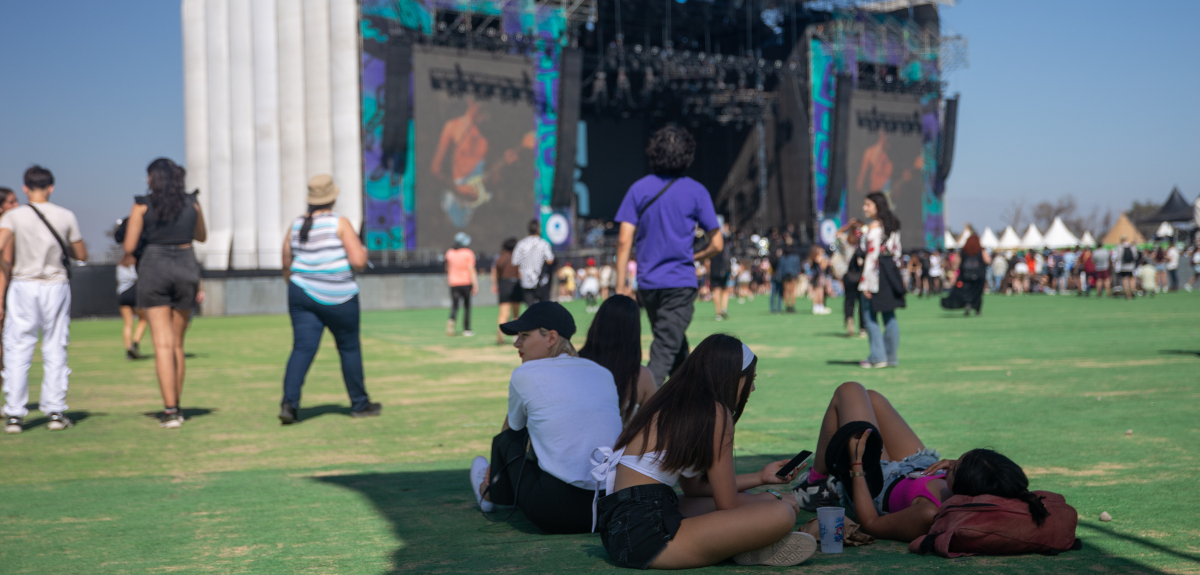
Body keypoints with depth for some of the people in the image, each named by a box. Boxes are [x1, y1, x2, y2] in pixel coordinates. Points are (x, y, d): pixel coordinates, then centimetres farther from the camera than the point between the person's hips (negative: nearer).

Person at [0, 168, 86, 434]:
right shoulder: (66, 217, 2)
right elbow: (81, 254, 8)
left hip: (23, 285, -1)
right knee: (55, 351, 8)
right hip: (56, 286, 1)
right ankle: (55, 411, 7)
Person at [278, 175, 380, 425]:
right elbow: (358, 261, -16)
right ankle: (359, 403, 23)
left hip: (304, 295, 4)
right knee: (349, 348, 12)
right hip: (338, 298, -4)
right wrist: (362, 252, 6)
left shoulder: (297, 225, 5)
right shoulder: (340, 224, -11)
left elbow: (287, 265, 12)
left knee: (302, 348, 0)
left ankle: (289, 402, -18)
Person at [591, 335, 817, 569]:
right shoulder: (715, 412, -8)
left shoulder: (669, 406, 18)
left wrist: (761, 477, 33)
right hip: (647, 537, -10)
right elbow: (728, 505, -5)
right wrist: (772, 498, 14)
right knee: (782, 514, -18)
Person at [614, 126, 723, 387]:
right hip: (680, 283, -4)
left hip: (648, 284, 4)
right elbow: (717, 244, -1)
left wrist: (621, 286, -1)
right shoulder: (696, 191, -4)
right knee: (664, 353, -7)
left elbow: (624, 241, -5)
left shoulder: (639, 189, 1)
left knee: (678, 350, 20)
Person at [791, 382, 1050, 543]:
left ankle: (817, 483, 35)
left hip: (882, 484, -5)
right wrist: (960, 468, -20)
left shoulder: (930, 515, -48)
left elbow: (870, 524, -29)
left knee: (849, 391, 14)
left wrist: (857, 466, -23)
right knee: (871, 397, 27)